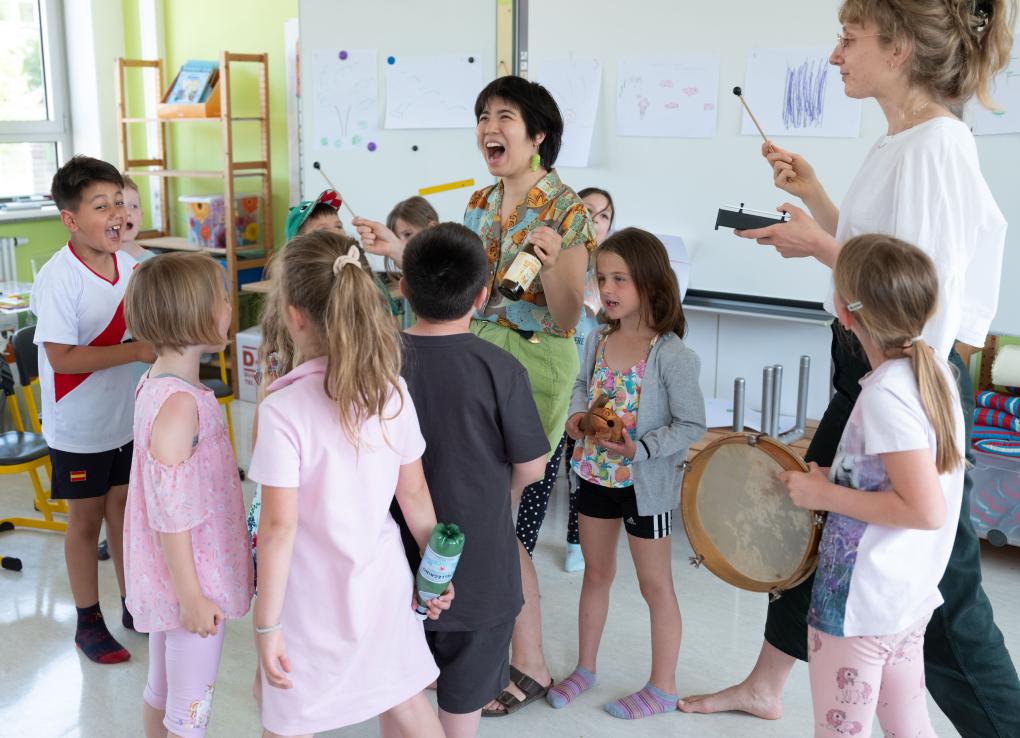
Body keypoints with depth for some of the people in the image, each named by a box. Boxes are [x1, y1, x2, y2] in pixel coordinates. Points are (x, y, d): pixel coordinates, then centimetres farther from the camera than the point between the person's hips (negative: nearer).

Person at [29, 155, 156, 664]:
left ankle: (134, 604, 33)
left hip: (125, 418, 5)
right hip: (78, 428, -5)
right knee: (86, 520, 10)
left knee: (123, 510, 17)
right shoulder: (57, 278, -22)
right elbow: (62, 358, -26)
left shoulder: (128, 266, -2)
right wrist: (138, 350, -30)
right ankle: (88, 622, 26)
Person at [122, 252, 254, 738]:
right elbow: (171, 513, -25)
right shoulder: (180, 403, -27)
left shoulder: (155, 383, 3)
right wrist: (192, 597, -18)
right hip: (192, 579, -9)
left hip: (165, 578, 9)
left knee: (161, 688, 25)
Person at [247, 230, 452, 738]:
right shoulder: (391, 390, -7)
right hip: (382, 580, 5)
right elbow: (415, 493, 1)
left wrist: (266, 624, -12)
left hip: (314, 596, -4)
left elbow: (279, 526, -21)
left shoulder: (282, 409, -22)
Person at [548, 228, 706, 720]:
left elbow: (692, 425, -19)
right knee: (596, 573, 21)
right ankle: (585, 667, 39)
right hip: (595, 473, 6)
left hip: (645, 482, -6)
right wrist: (577, 414, -6)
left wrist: (640, 448, -29)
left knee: (655, 584, 11)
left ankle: (663, 687, 27)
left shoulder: (671, 355, -21)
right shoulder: (598, 340, -2)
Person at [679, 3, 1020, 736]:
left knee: (939, 589, 0)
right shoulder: (898, 143, 9)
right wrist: (814, 196, 11)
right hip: (866, 372, 10)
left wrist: (821, 247, -17)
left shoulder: (936, 145, -20)